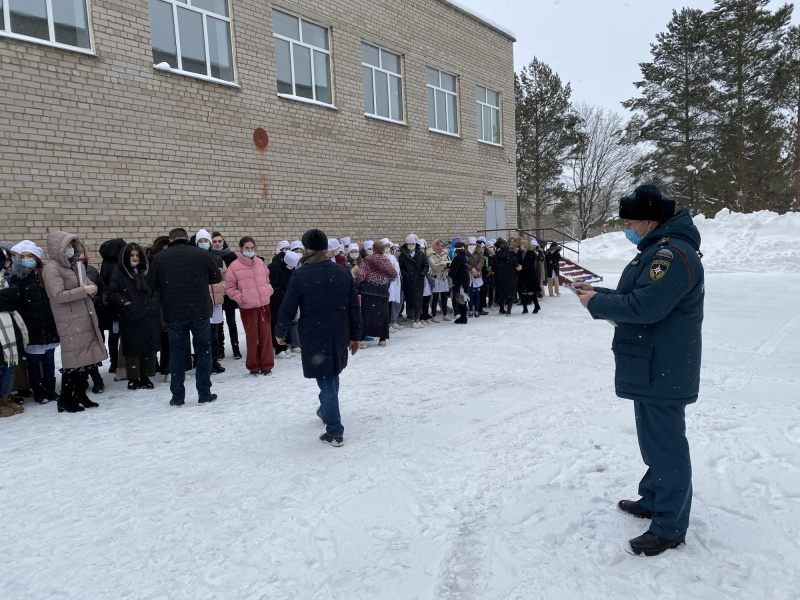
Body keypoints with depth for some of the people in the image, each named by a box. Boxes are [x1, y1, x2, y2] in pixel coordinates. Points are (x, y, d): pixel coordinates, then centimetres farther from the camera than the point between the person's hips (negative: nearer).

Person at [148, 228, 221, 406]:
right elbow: (217, 277, 6)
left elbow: (151, 283, 5)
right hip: (200, 311, -1)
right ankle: (204, 393, 13)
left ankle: (177, 396, 13)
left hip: (174, 313, 1)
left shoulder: (160, 257, 0)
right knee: (203, 351, 11)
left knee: (177, 353, 9)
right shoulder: (202, 254, -2)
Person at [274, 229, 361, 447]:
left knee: (326, 382, 2)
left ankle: (335, 432, 6)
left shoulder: (300, 276, -12)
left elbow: (287, 308, -7)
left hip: (314, 337, -4)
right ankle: (326, 410, 45)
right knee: (332, 376, 25)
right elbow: (354, 308, 3)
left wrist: (280, 332, 10)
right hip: (339, 336, 4)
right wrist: (355, 336, 12)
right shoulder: (344, 273, 0)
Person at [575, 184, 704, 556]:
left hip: (663, 370, -11)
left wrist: (597, 305, -15)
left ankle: (669, 528, 11)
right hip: (651, 367, 11)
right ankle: (653, 500, 37)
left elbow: (644, 306, -28)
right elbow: (633, 298, 17)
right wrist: (598, 293, 5)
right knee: (654, 438, 21)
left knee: (665, 443, -1)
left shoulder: (673, 253, -20)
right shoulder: (659, 249, 14)